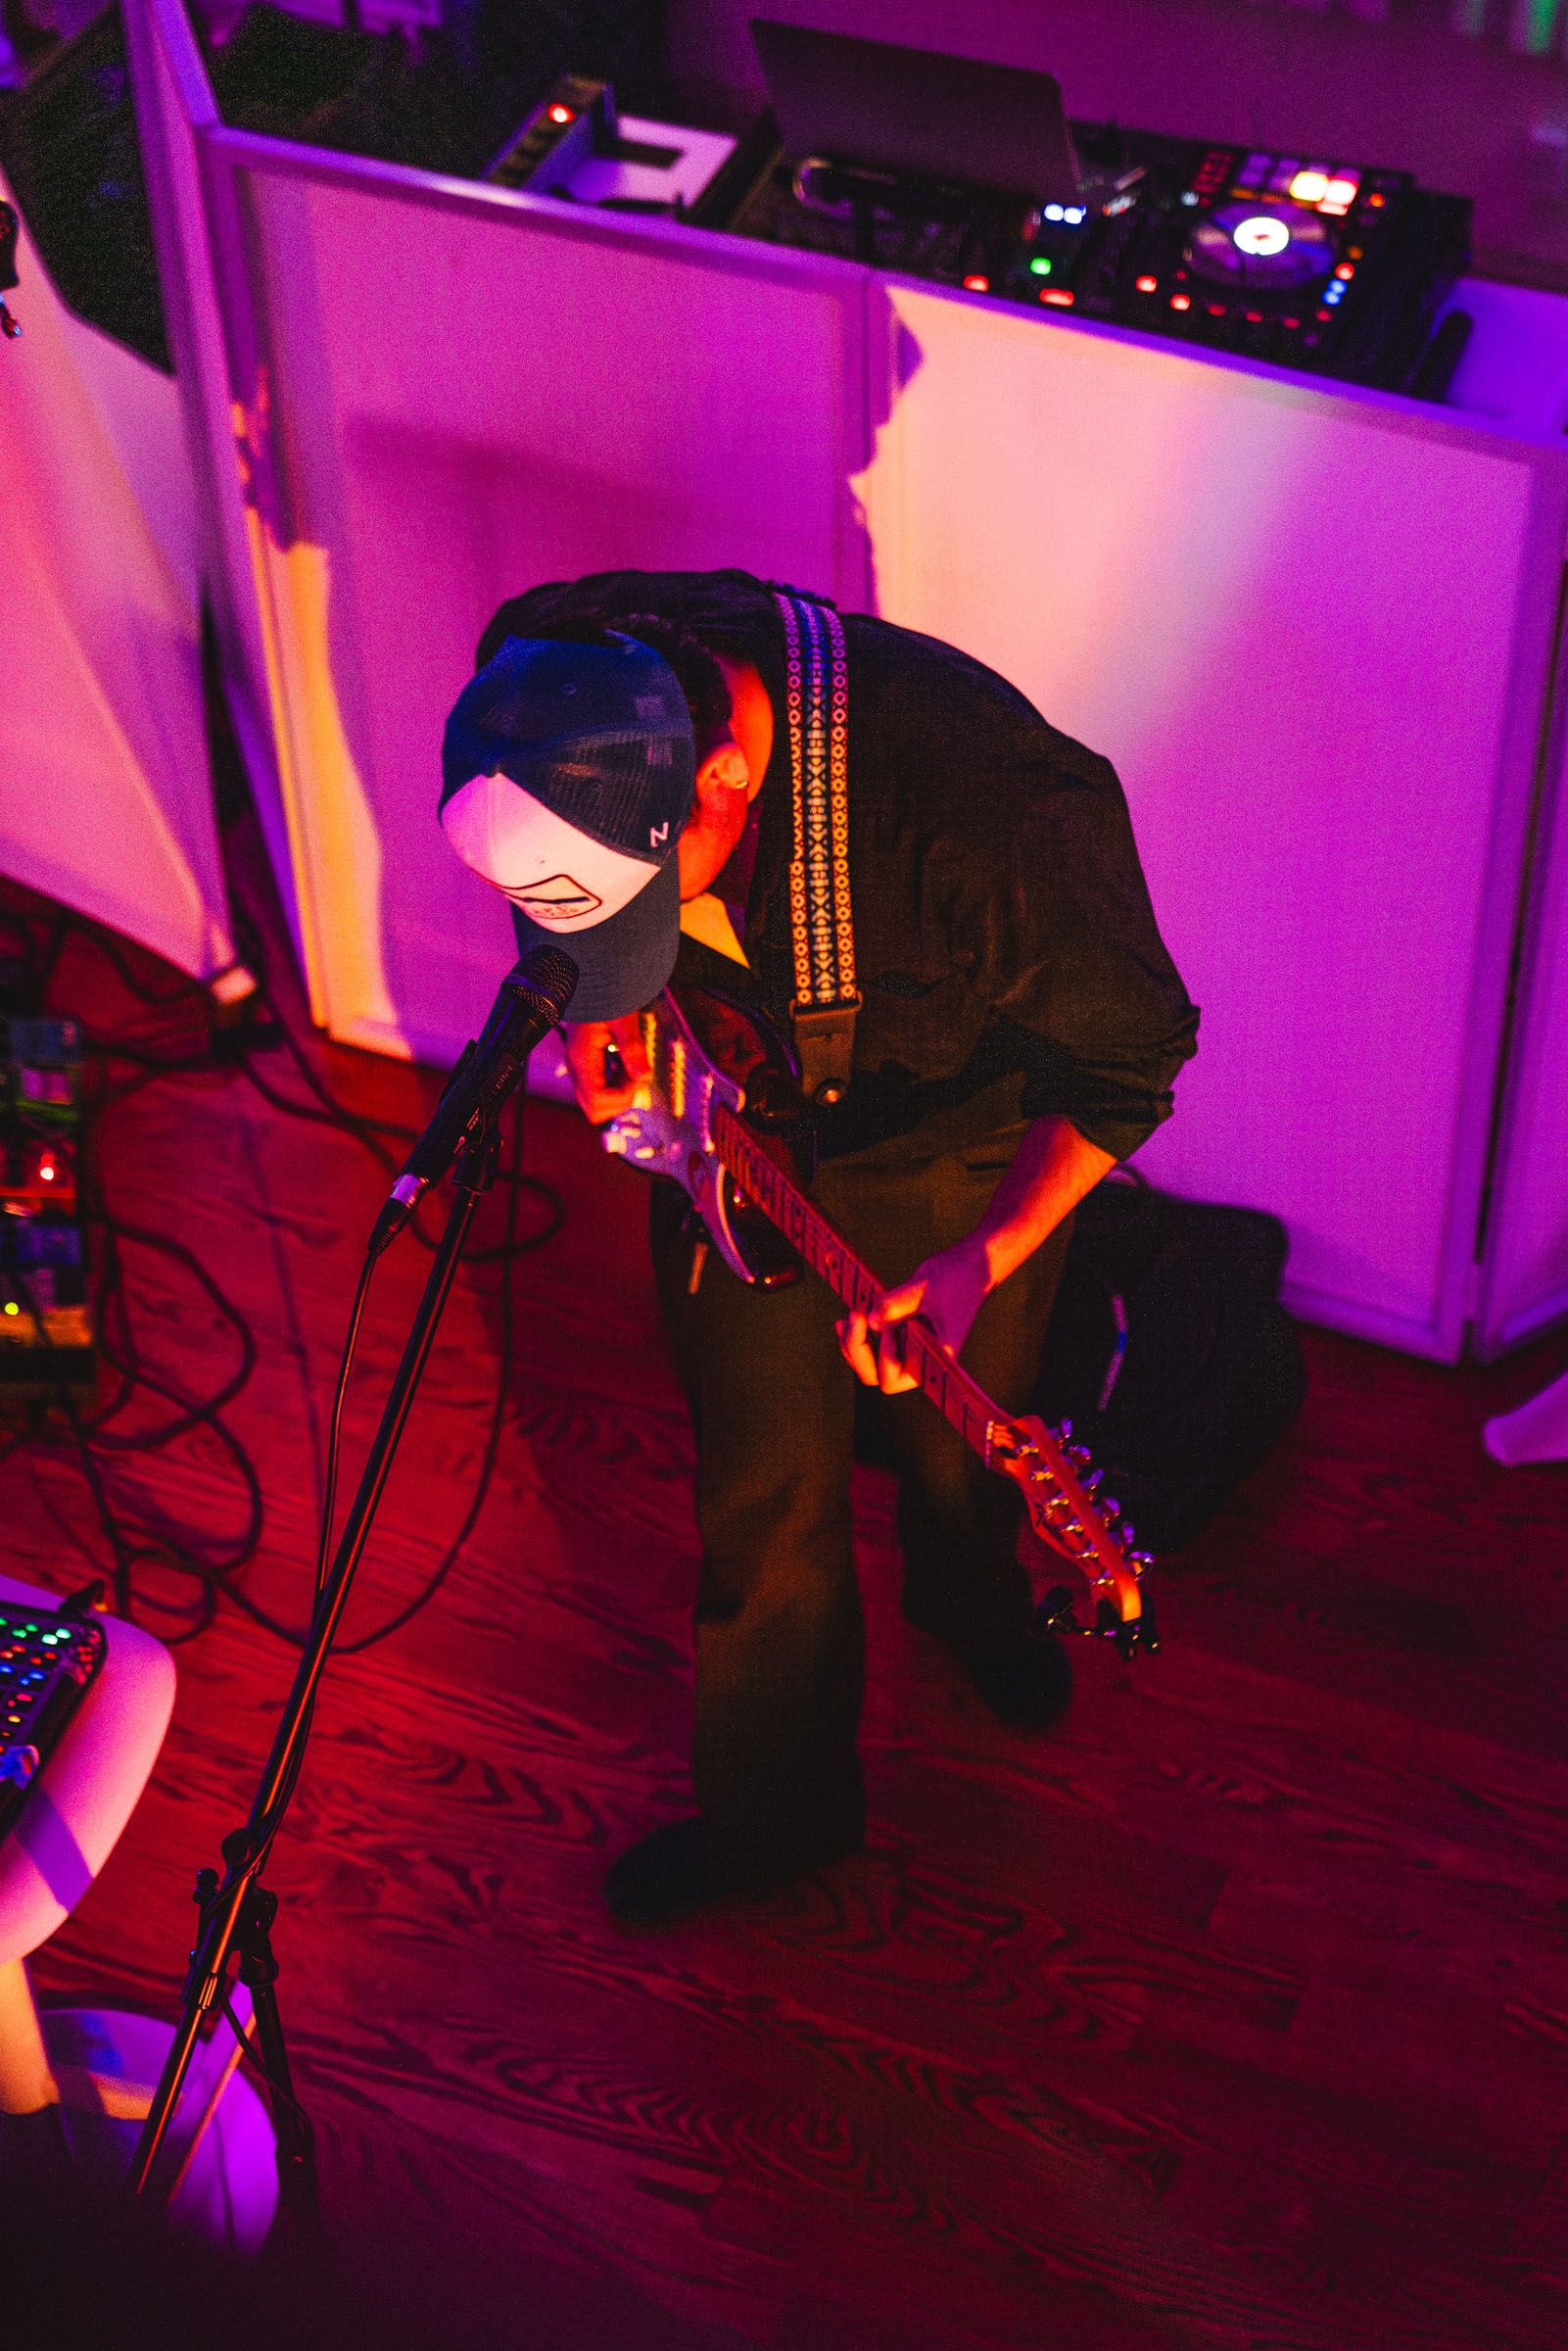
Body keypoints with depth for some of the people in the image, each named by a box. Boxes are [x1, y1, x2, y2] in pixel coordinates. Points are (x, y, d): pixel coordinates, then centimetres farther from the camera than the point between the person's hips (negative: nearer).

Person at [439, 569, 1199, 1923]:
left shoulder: (980, 797, -43)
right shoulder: (545, 688, -28)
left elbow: (1128, 1051, -27)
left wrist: (979, 1262, -37)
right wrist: (597, 1016, -18)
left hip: (957, 1141, -2)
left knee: (962, 1441, 22)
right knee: (763, 1490, 11)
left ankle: (970, 1595, 59)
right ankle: (774, 1812, 35)